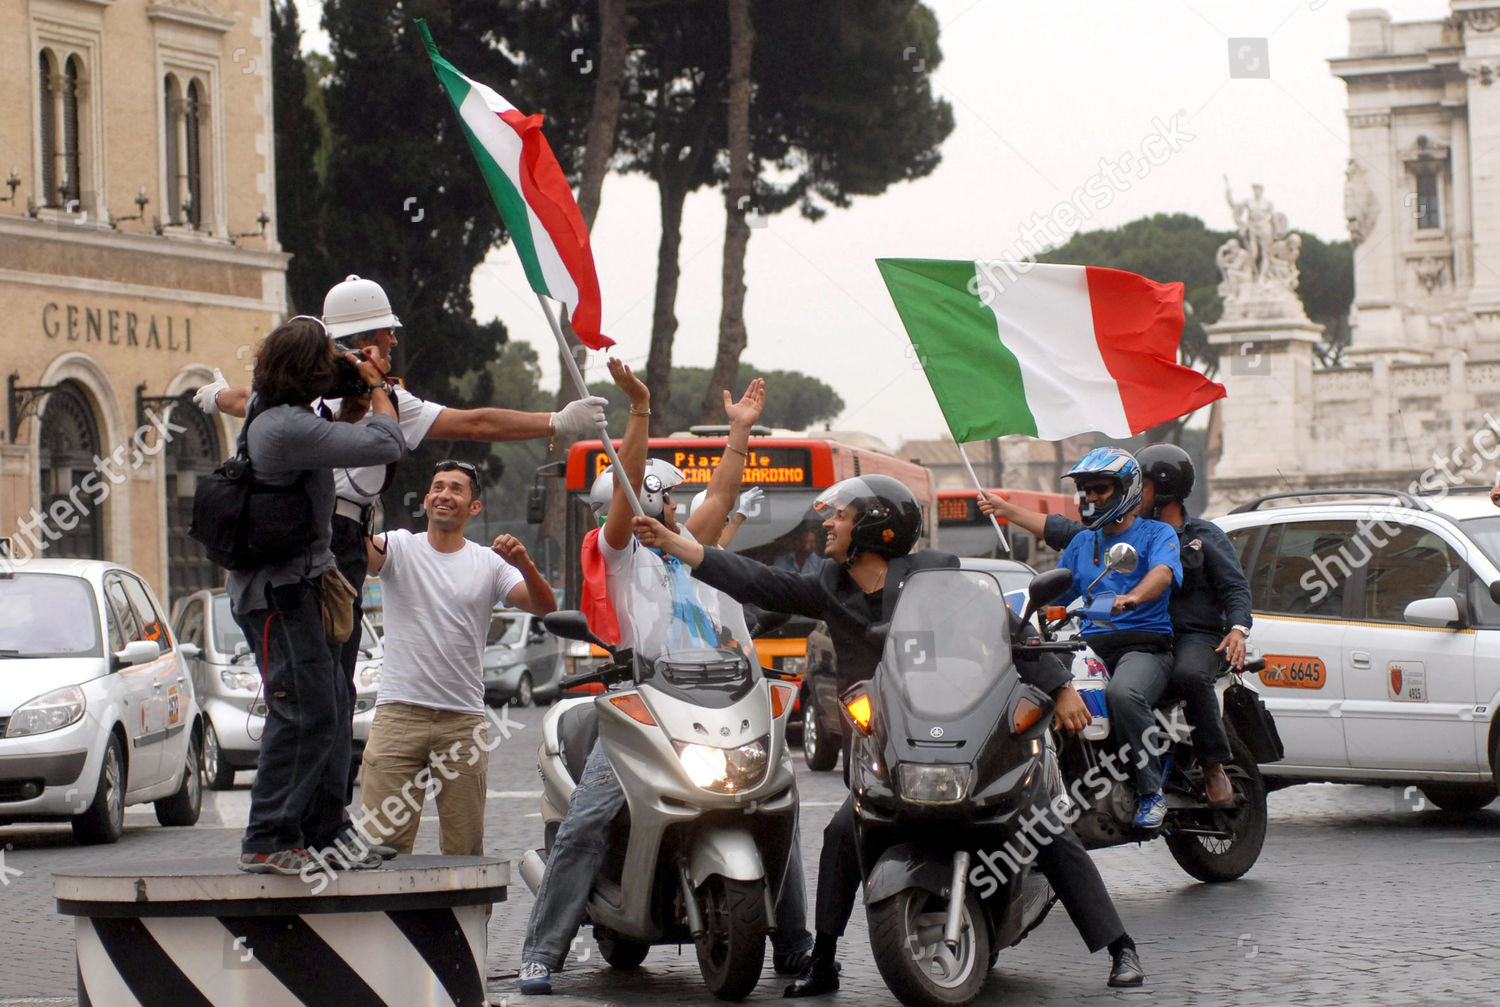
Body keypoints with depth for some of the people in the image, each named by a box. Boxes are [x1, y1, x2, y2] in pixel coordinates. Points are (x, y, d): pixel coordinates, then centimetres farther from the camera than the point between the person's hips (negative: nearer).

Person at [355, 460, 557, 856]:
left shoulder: (489, 563, 8)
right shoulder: (399, 548, 5)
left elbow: (545, 608, -2)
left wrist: (525, 566, -22)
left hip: (464, 721, 2)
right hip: (399, 715, -2)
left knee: (465, 847, 6)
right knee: (384, 841, -5)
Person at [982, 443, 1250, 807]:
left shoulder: (1206, 537, 7)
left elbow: (1236, 586, 0)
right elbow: (1066, 533, 20)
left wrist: (1237, 630, -19)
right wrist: (1008, 511, 18)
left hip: (1195, 635, -4)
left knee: (1189, 675, -38)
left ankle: (1214, 765, -22)